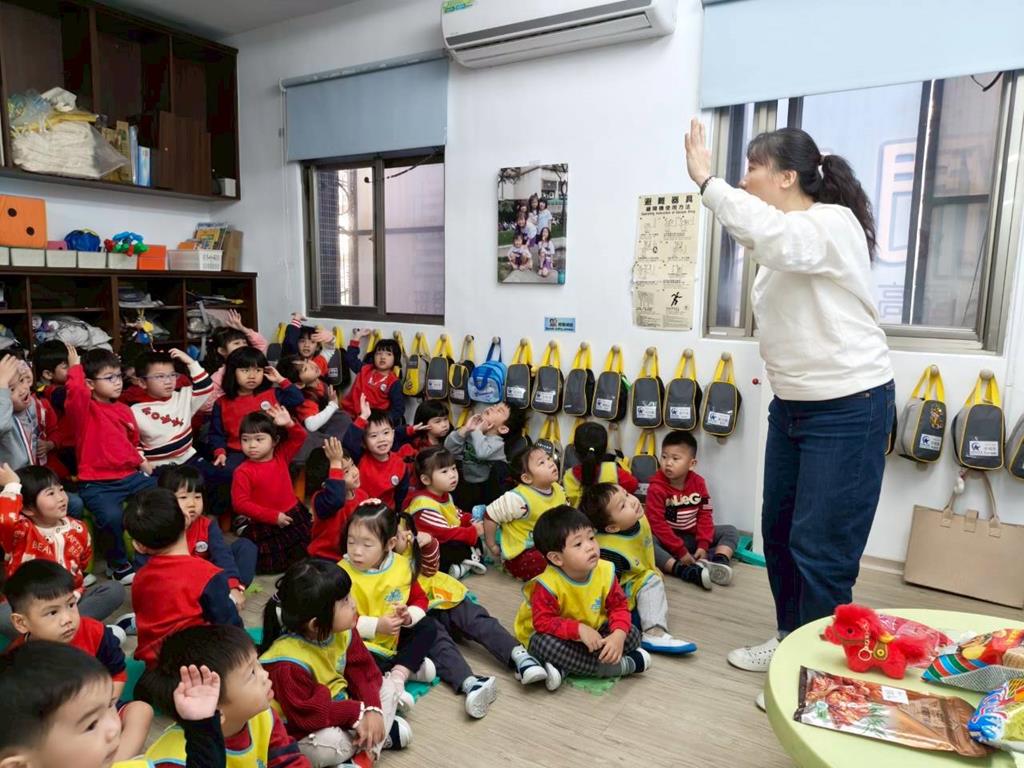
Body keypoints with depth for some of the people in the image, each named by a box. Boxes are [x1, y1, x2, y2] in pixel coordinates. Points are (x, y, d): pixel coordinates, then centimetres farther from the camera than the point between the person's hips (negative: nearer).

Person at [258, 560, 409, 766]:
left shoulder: (341, 631, -12)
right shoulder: (288, 663, -34)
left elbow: (363, 671, -6)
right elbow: (307, 716, -30)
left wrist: (373, 709, -22)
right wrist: (357, 713, -25)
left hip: (339, 704, 7)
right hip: (302, 731, -7)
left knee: (388, 687, 2)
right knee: (328, 745, -35)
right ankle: (381, 735, -8)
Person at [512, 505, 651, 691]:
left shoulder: (605, 571, -16)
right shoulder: (548, 585, -28)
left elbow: (619, 607, -9)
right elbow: (543, 622, -28)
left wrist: (619, 634, -29)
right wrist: (579, 630, -39)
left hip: (593, 630, 5)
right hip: (560, 636, -4)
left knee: (632, 634, -12)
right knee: (544, 643, -36)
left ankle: (564, 668, -23)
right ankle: (624, 665, -25)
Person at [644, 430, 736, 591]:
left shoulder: (698, 483, -2)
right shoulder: (656, 488, -16)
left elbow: (705, 514, -3)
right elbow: (657, 523, -20)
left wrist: (703, 545, -17)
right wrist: (680, 551, -24)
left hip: (693, 536, 5)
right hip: (667, 538, -4)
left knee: (730, 531, -5)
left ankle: (718, 562, -34)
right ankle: (686, 571, -49)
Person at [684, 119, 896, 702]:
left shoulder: (833, 223, -16)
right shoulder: (789, 235, 13)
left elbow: (771, 235, -37)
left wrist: (706, 181, -31)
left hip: (849, 407, -9)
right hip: (794, 404, 10)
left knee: (820, 546, -4)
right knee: (780, 530, 15)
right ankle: (791, 641, 32)